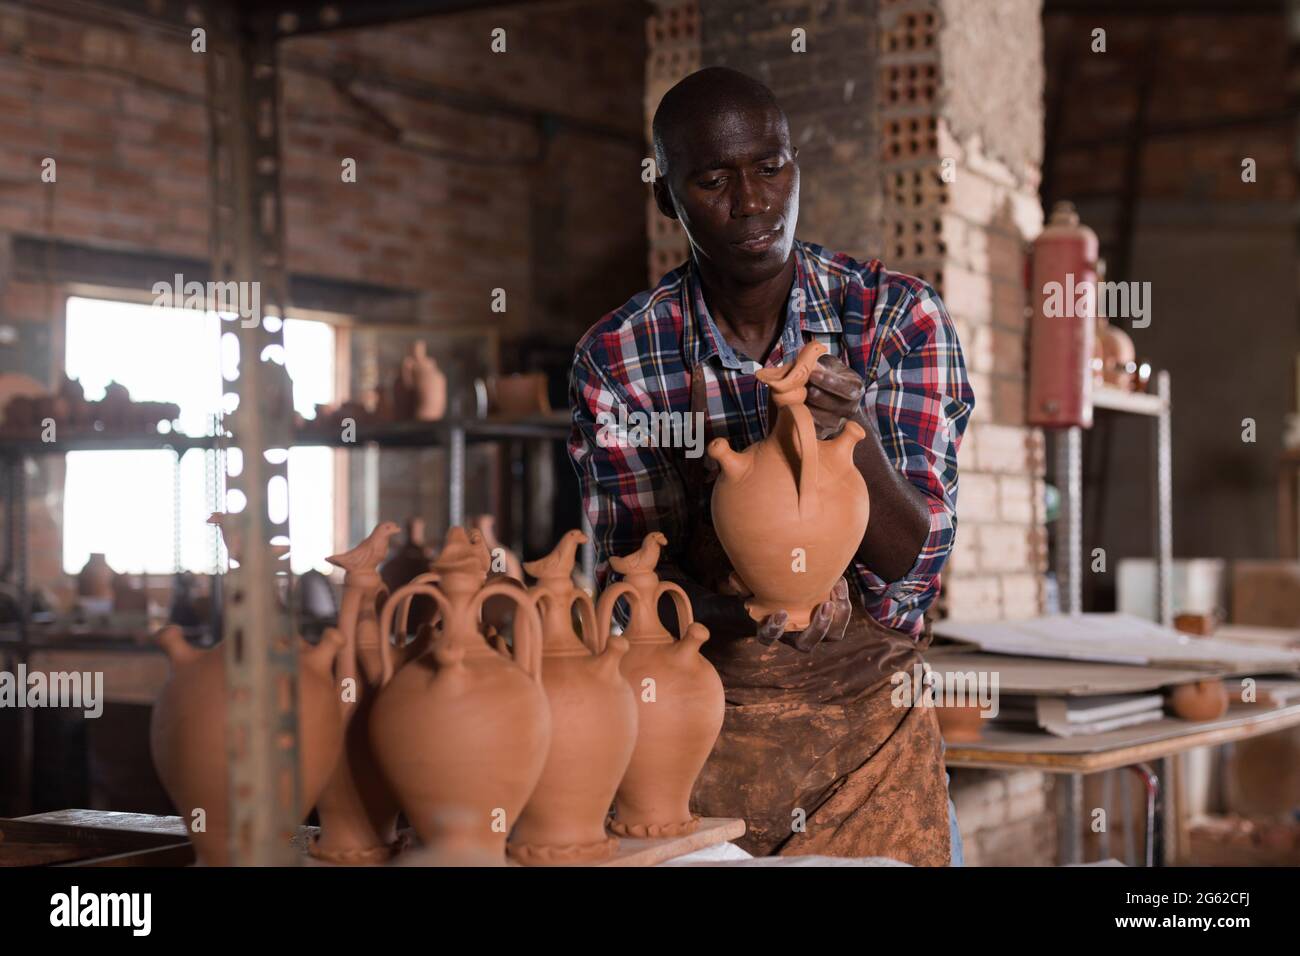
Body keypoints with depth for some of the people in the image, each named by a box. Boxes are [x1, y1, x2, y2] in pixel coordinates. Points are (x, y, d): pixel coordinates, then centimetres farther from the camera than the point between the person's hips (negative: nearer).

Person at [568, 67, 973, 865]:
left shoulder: (900, 315, -9)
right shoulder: (615, 358, -9)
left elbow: (915, 563, -14)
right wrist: (739, 599, -32)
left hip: (872, 712, 1)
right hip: (701, 713, 0)